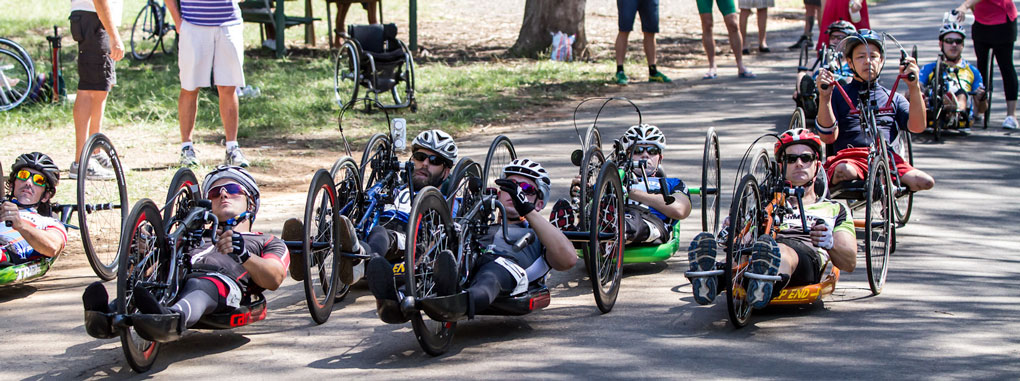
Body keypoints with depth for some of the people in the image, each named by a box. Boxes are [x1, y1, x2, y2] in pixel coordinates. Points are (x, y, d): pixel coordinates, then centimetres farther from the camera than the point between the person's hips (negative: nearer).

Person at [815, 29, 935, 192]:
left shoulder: (894, 98, 25)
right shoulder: (839, 96, 19)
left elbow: (917, 127, 5)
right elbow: (828, 137, 3)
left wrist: (914, 87, -6)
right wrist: (824, 96, -9)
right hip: (849, 158, -3)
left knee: (925, 181, -27)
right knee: (843, 171, -41)